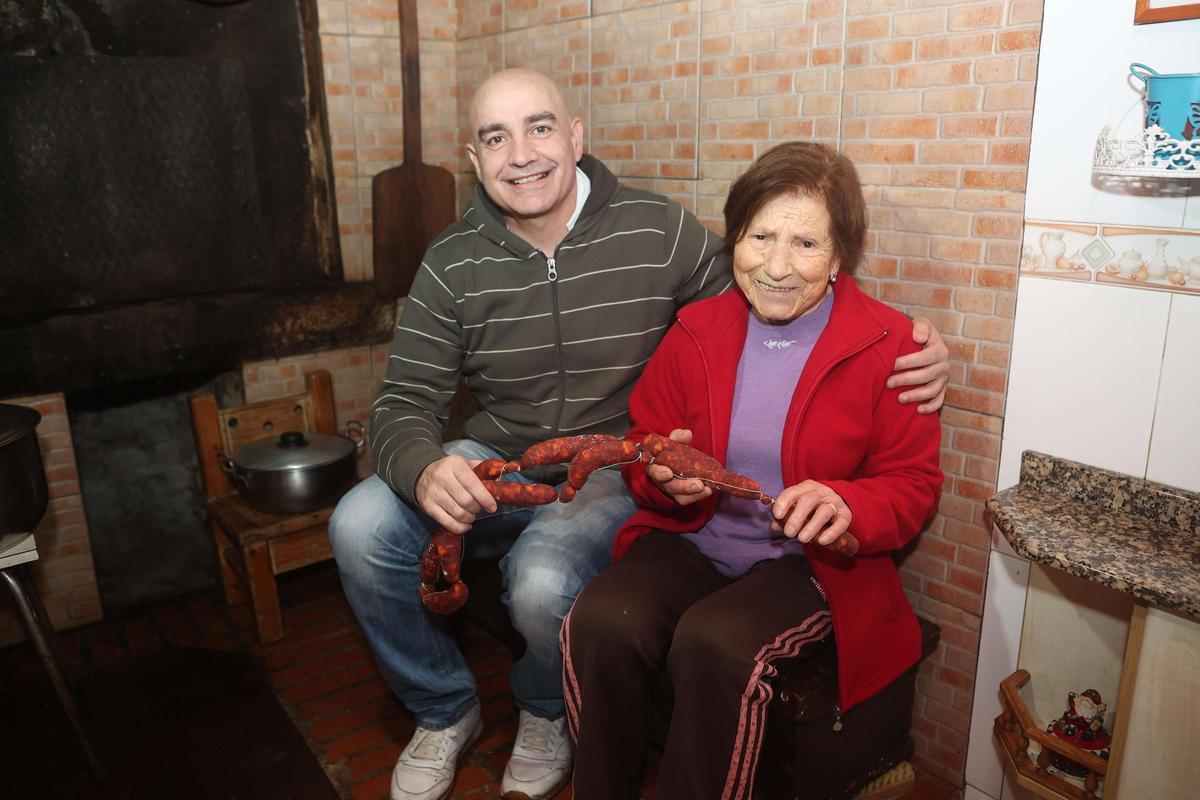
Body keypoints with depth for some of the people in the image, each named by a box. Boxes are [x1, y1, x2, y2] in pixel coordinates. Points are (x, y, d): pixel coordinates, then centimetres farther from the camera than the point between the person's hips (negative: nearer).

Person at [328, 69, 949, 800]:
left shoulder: (659, 233, -8)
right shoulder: (453, 265, -1)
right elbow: (406, 399, -1)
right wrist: (423, 469, -26)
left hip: (611, 476, -3)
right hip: (492, 465, 4)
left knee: (545, 583, -33)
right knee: (360, 526, -20)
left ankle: (546, 712, 10)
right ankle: (444, 709, 10)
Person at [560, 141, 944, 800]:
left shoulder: (885, 344, -3)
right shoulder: (696, 331, 6)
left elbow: (914, 484, -1)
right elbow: (643, 443, 13)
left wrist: (846, 504, -22)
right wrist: (662, 477, -11)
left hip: (810, 562, -2)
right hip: (687, 545, 3)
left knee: (714, 642, -33)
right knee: (600, 622, -26)